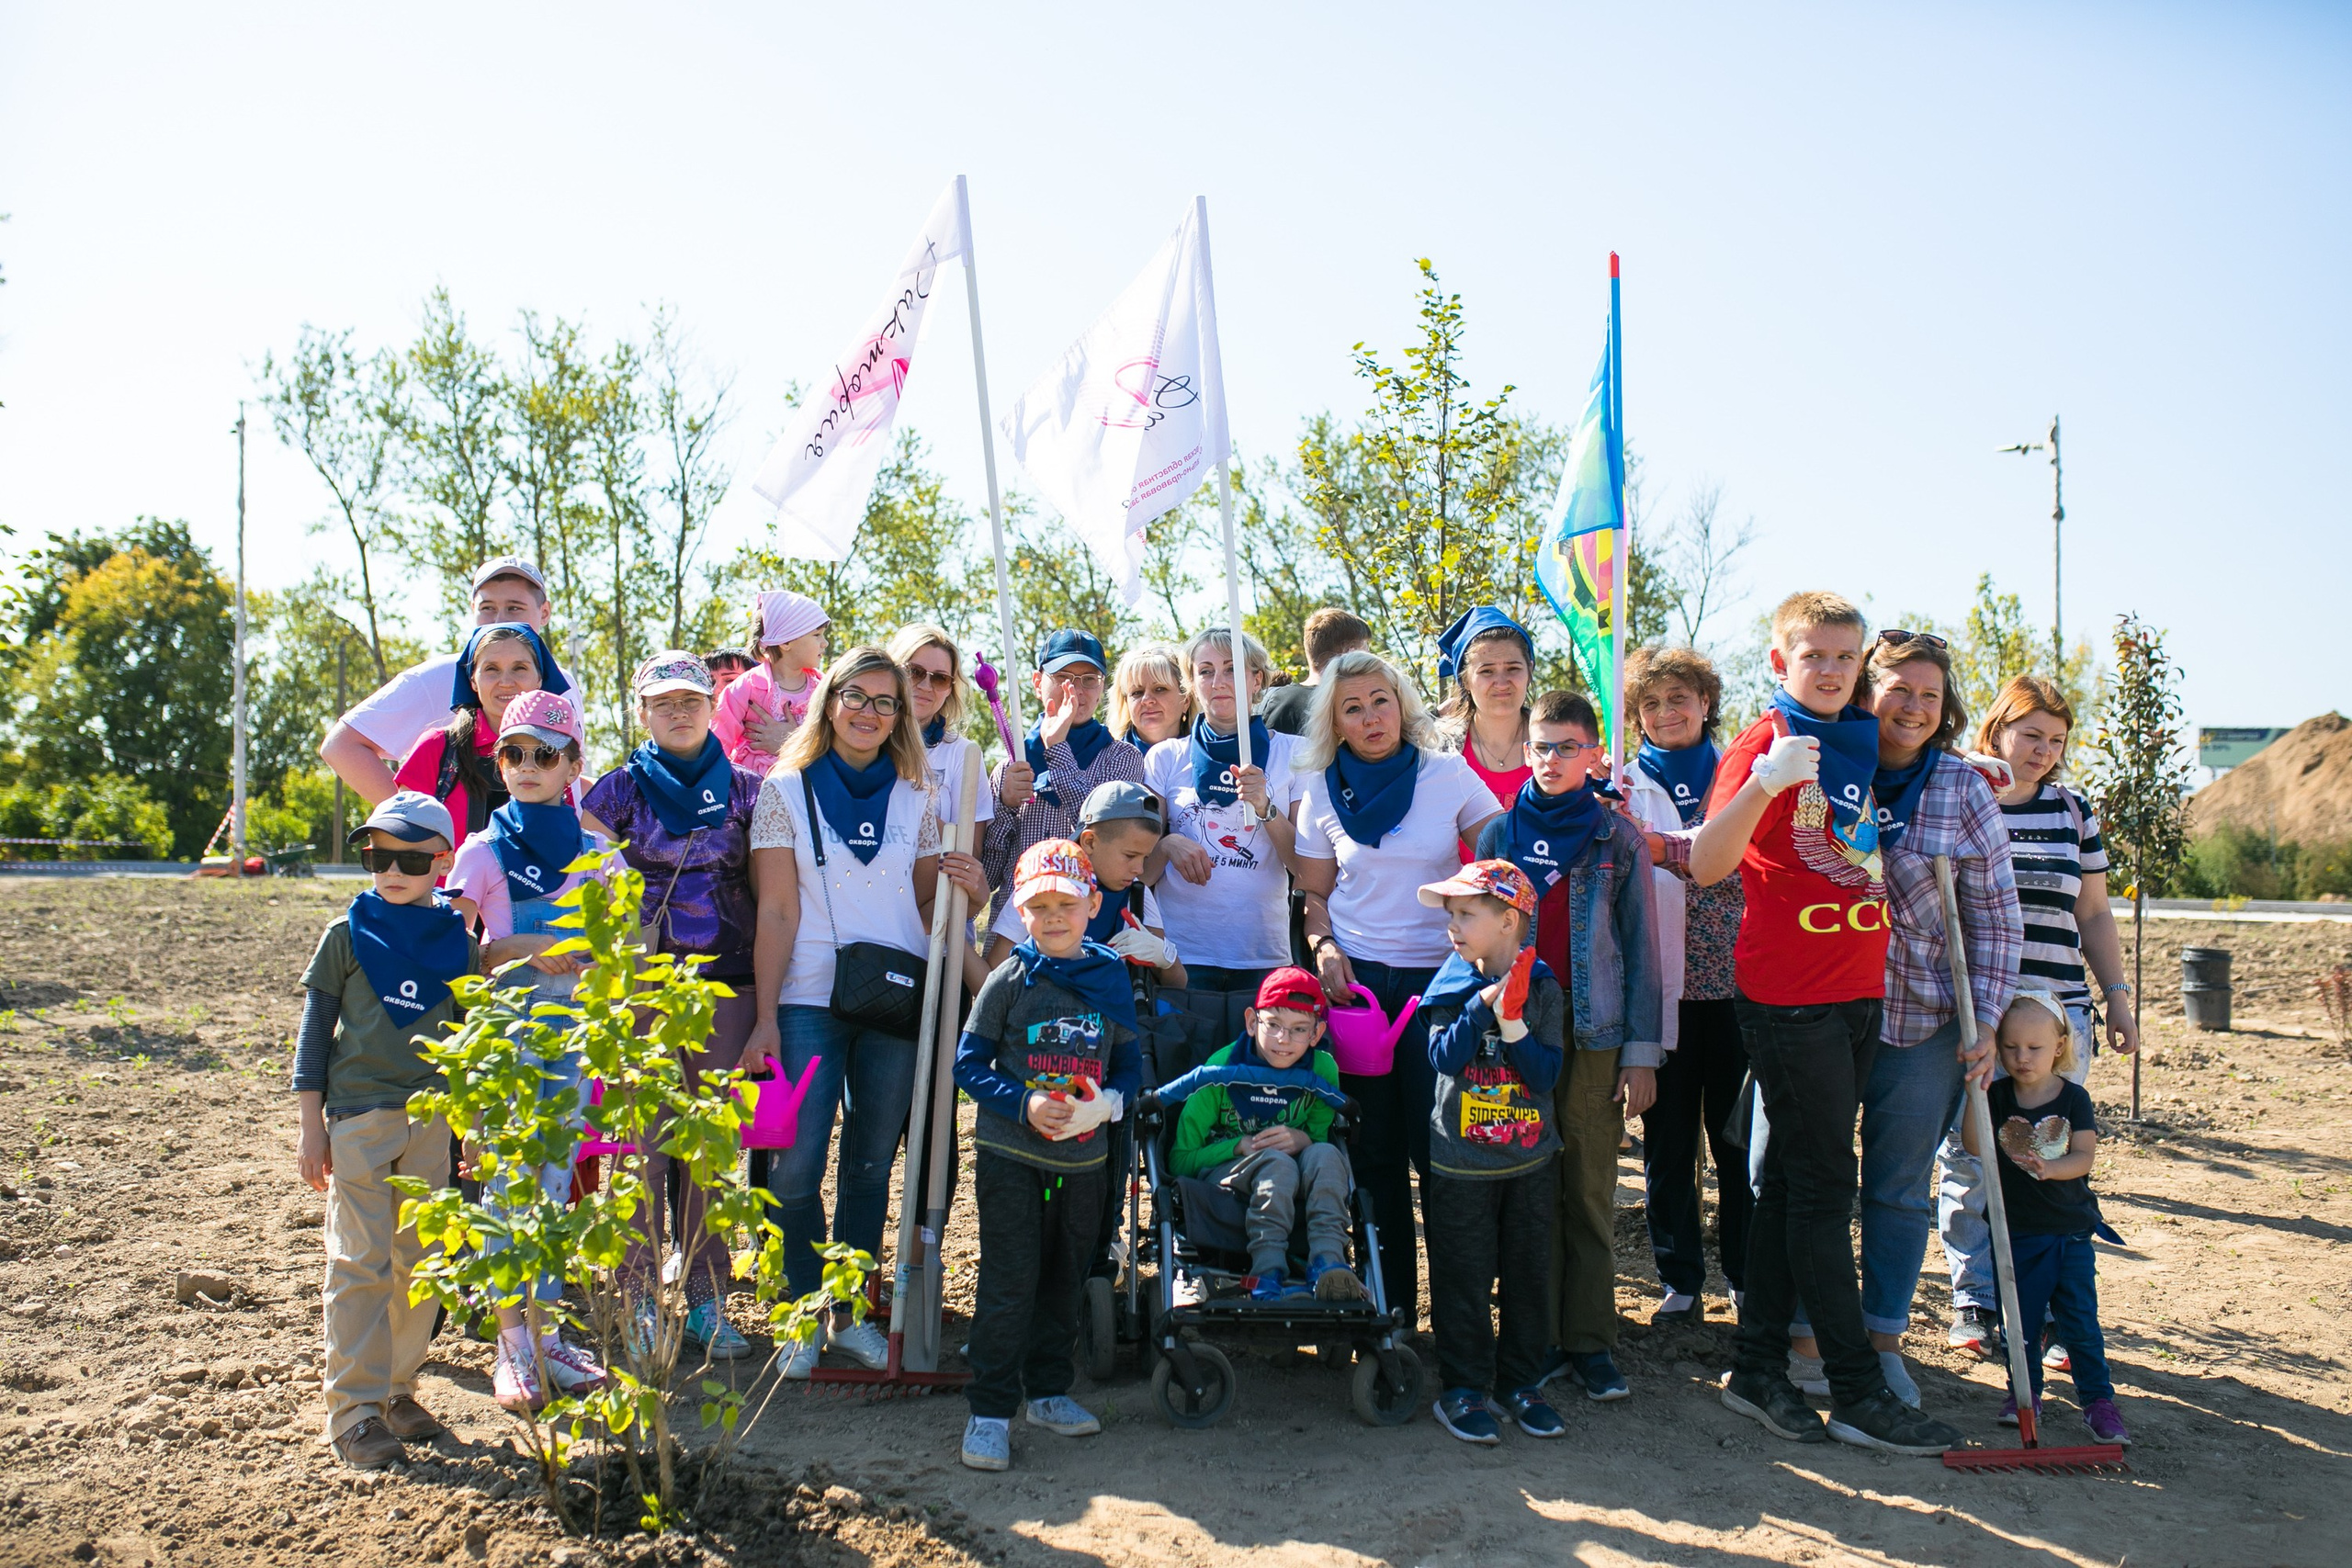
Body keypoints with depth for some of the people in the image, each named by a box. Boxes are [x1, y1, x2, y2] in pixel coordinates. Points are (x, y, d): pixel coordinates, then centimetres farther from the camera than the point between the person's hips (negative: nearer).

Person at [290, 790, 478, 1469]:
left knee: (420, 1260, 8)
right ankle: (355, 1409, 2)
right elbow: (315, 1030, 2)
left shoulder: (459, 941, 6)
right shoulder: (347, 934, 0)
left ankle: (399, 1391, 21)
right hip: (358, 1114, -3)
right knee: (361, 1264, -4)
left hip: (431, 1117, 3)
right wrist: (312, 1126, -1)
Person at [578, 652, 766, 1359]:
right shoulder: (620, 789, 6)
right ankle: (639, 1300, 10)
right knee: (642, 1141, -1)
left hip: (726, 982, 1)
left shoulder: (743, 789, 9)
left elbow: (769, 892, 10)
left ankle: (706, 1298, 14)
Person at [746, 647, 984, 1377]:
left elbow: (928, 902, 13)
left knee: (872, 1163, 9)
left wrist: (964, 888, -10)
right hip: (811, 1001, -2)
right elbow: (777, 911, -2)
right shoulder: (787, 789, 1)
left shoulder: (914, 796, 9)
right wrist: (765, 1017, -7)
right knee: (797, 1166, -6)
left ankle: (850, 1312, 22)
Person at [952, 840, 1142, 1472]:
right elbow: (968, 1063, -5)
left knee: (1064, 1279, 15)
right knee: (1009, 1282, -5)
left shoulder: (1112, 979, 3)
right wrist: (1024, 1104, -19)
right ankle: (990, 1409, 5)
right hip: (1010, 1156, -3)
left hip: (1083, 1159, 4)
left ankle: (1048, 1390, 30)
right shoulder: (1011, 979, -6)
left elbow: (1130, 1066, 9)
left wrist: (1108, 1103, -13)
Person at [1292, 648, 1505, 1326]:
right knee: (1375, 1152, 5)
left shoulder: (1449, 776, 1)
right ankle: (1390, 1310, 17)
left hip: (1439, 978, -2)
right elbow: (1314, 893, 12)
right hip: (1356, 979, 2)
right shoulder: (1323, 792, 6)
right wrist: (1324, 948, -5)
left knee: (1439, 1147, -5)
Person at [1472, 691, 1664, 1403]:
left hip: (1595, 1037, -1)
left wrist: (1642, 1053, -3)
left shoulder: (1620, 839, 4)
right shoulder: (1499, 834, 7)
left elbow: (1640, 948, 2)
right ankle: (1538, 1337, 14)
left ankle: (1590, 1340, 13)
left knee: (1591, 1194, 4)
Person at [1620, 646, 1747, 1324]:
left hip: (1733, 981, 0)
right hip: (1660, 983, 0)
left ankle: (1749, 1280, 18)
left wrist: (1660, 847, -20)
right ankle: (1680, 1281, 17)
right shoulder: (1624, 783, 7)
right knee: (1667, 1139, 5)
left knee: (1739, 1136, 4)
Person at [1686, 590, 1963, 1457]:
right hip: (1787, 995, -7)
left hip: (1858, 992, 7)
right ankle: (1859, 1392, 6)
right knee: (1824, 1184, -2)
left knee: (1796, 1179, 12)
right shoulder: (1765, 743, -8)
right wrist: (1761, 783, -34)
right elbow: (1706, 865, -21)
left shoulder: (1869, 743, 12)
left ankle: (1759, 1367, 21)